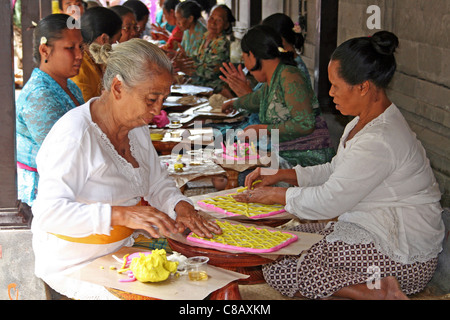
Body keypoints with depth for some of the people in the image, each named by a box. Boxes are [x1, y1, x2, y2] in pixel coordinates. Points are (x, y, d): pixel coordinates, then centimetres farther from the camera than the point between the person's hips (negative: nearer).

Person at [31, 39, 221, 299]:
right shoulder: (74, 135, -23)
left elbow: (158, 183, 18)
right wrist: (120, 215, -40)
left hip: (122, 249, 7)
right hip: (76, 265, -7)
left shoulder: (137, 126, 6)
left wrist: (181, 205, -5)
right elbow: (49, 212, -30)